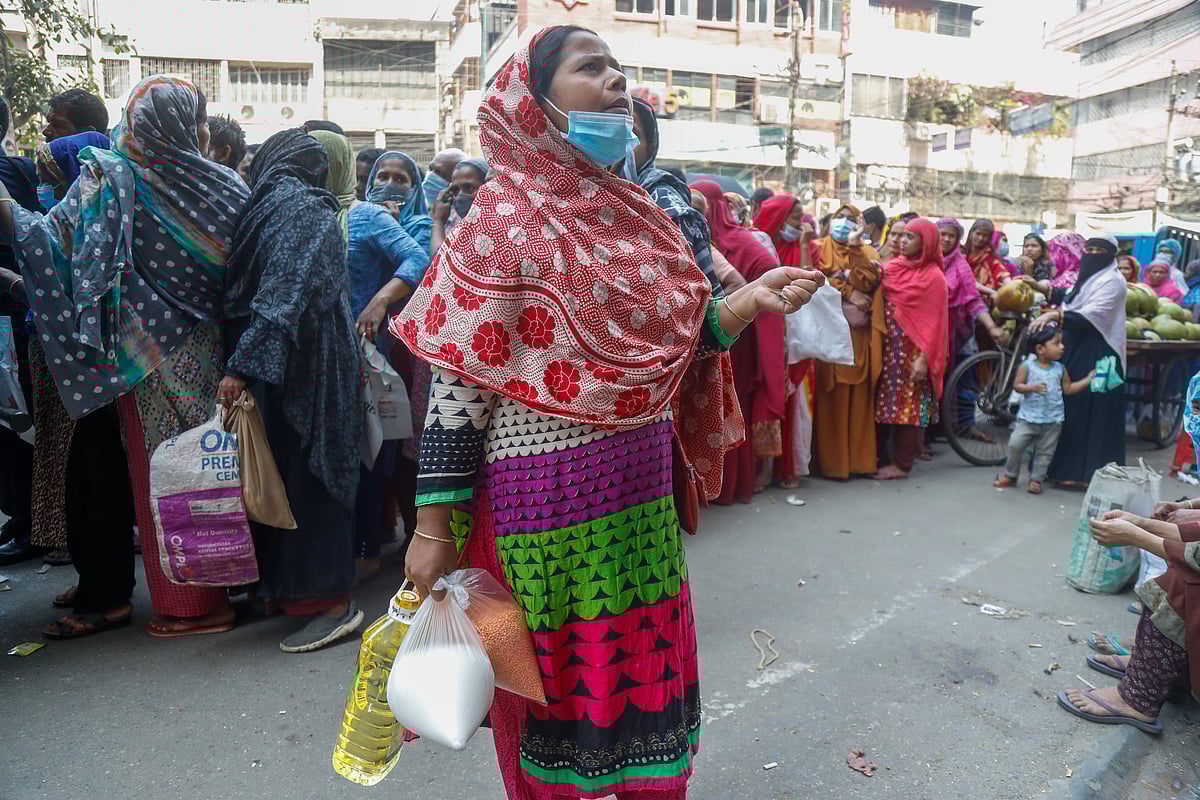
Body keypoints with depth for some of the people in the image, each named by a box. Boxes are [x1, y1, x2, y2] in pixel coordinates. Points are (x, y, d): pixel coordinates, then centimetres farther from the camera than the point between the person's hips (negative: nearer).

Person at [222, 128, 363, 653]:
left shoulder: (294, 207, -11)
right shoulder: (304, 206, 16)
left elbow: (284, 293, -21)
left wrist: (244, 363, -23)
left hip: (299, 369, -9)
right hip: (298, 366, 9)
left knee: (300, 475, -5)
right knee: (290, 472, 13)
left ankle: (332, 601, 2)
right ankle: (288, 586, 25)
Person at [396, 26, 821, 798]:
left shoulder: (638, 214, 9)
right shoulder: (504, 221, -11)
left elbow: (671, 341, 12)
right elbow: (456, 383, -13)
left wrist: (746, 303, -4)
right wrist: (435, 524, -14)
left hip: (643, 489, 6)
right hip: (545, 493, -6)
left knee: (653, 671, 18)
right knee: (558, 681, 12)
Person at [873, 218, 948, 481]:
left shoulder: (933, 277, -6)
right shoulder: (893, 266, 10)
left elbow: (934, 322, -10)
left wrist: (924, 358, -15)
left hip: (913, 350, -6)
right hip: (888, 346, 6)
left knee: (910, 405, 2)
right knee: (883, 402, 10)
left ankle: (902, 463, 10)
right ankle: (879, 457, 20)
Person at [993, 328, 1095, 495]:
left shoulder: (1059, 369, 4)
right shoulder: (1027, 366, -6)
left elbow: (1068, 389, 11)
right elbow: (1017, 386, -7)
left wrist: (1087, 380, 4)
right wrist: (1032, 388, -24)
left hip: (1053, 420, 3)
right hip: (1028, 417, -3)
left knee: (1045, 451, 7)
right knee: (1015, 445, -4)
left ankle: (1036, 479, 20)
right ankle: (1010, 476, 14)